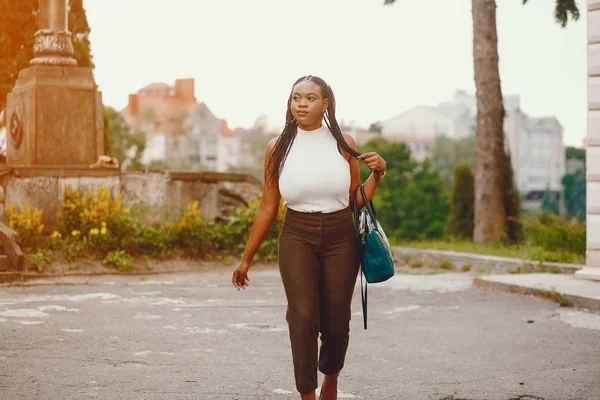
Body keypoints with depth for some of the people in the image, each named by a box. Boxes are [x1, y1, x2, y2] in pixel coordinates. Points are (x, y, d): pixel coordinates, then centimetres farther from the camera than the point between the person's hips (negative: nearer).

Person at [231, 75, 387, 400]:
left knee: (336, 323, 6)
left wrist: (377, 173, -9)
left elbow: (356, 201, 8)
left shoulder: (344, 144, 2)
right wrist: (246, 259, 7)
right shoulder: (278, 148, 1)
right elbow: (267, 208, 6)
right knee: (303, 316, -19)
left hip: (340, 238, 1)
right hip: (297, 238, -1)